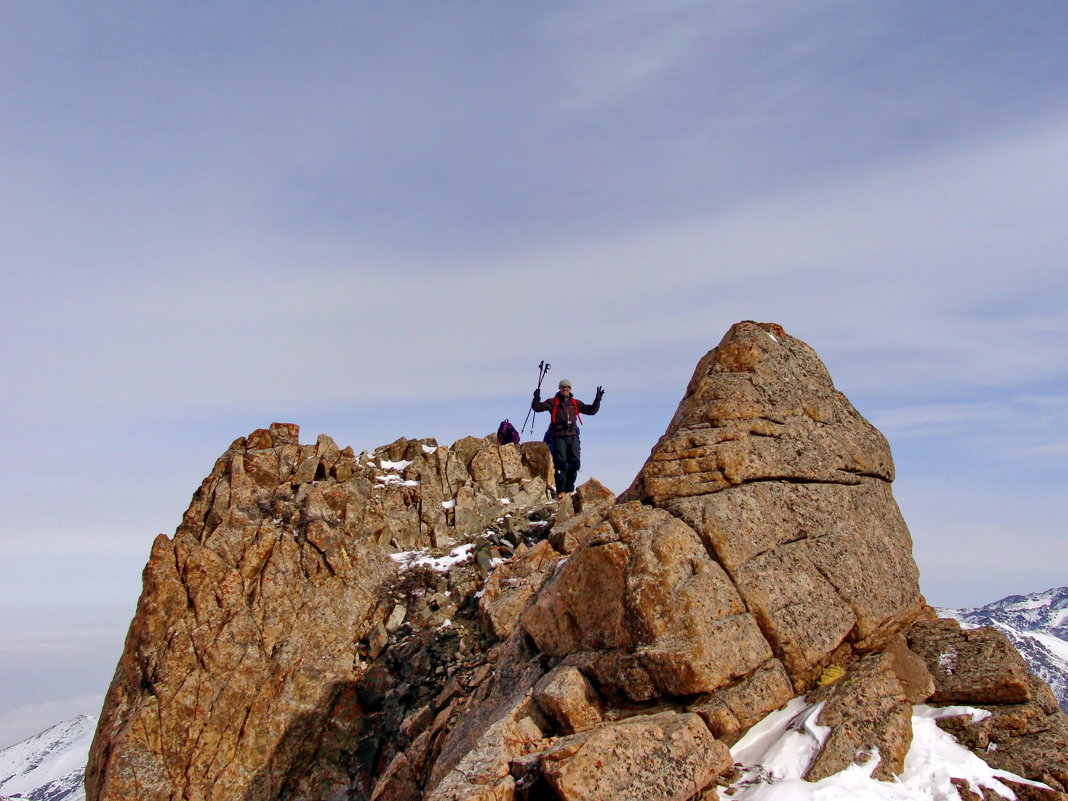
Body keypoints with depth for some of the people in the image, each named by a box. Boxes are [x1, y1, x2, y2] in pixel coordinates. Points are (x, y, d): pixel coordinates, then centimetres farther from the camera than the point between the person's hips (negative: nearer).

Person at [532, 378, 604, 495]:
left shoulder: (575, 403, 17)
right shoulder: (553, 402, 8)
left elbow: (591, 410, 17)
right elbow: (538, 407, 3)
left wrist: (597, 400, 5)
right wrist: (536, 398, -15)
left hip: (573, 435, 4)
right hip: (558, 436, -4)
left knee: (574, 462, 1)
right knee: (561, 463, -7)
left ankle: (569, 489, 11)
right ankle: (561, 490, -3)